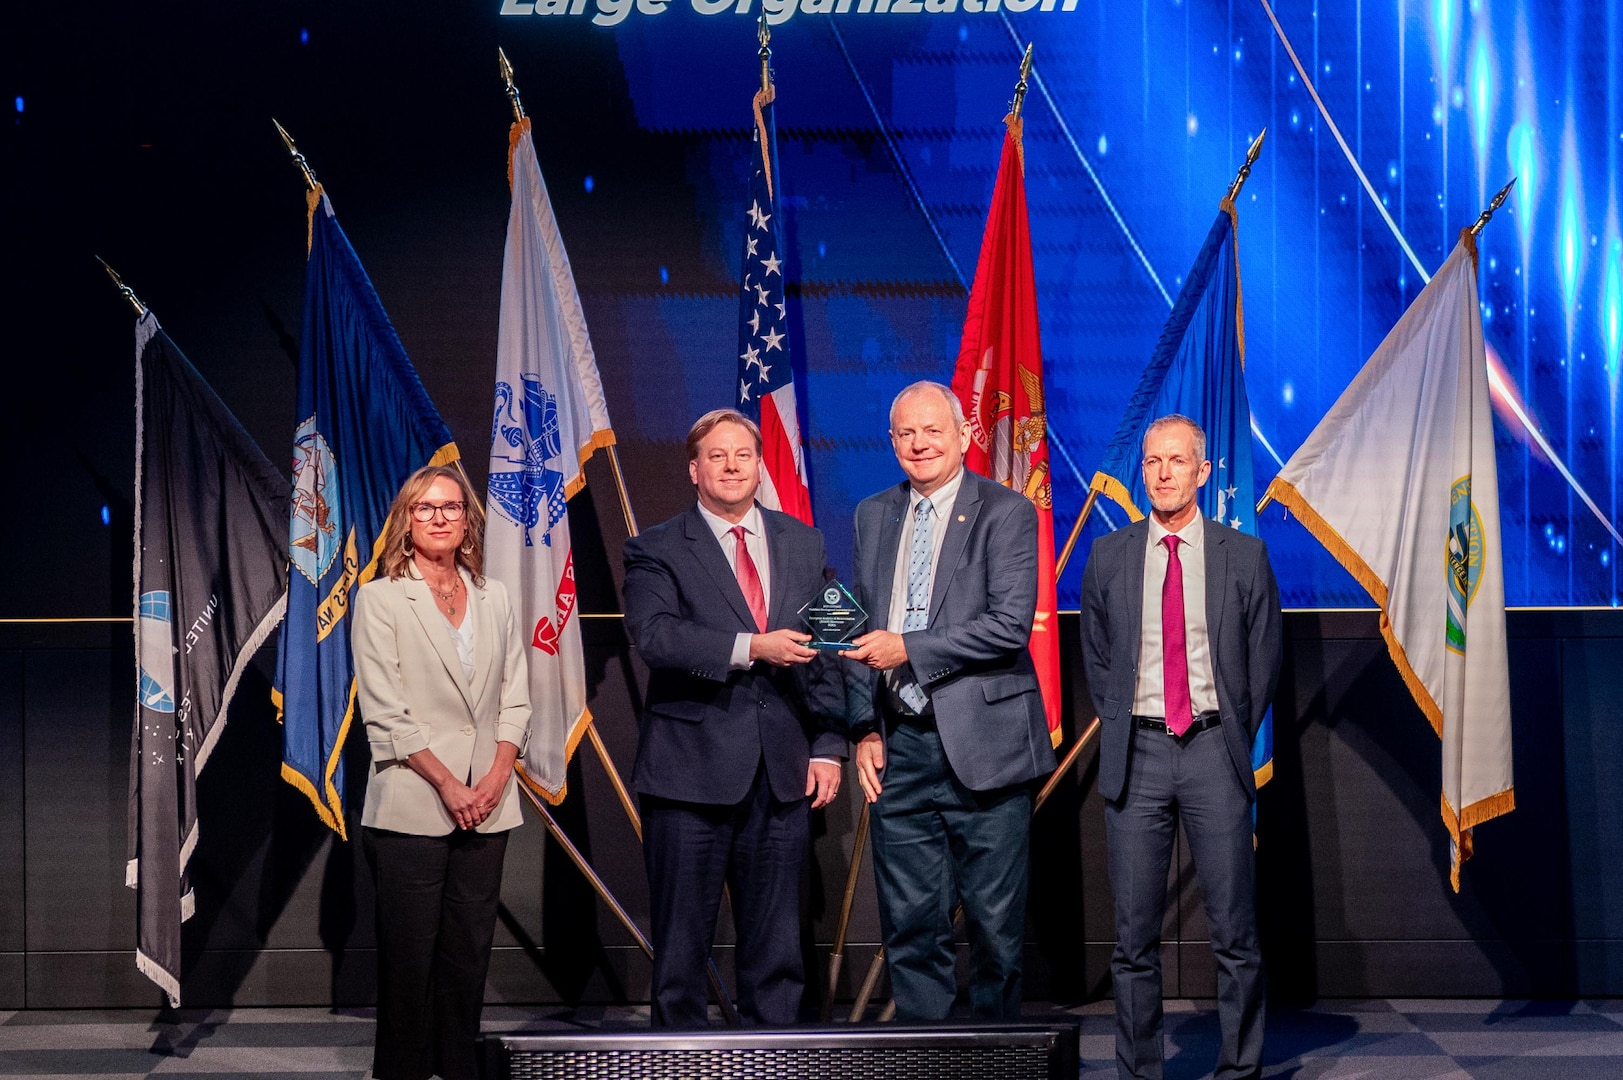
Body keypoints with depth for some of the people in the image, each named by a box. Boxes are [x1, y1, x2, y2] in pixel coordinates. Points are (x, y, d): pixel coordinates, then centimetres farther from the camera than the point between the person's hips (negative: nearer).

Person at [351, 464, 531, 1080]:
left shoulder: (493, 599, 13)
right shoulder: (380, 599, -1)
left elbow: (515, 700, 11)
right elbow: (383, 713, -7)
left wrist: (495, 778, -4)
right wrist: (447, 784, -12)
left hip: (487, 808, 4)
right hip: (412, 807, -4)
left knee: (469, 955, 5)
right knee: (410, 956, -1)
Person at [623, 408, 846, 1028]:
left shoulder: (803, 544, 14)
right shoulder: (657, 551, 1)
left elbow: (825, 650, 14)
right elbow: (653, 634, -17)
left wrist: (828, 745, 5)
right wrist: (750, 647, -25)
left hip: (781, 772, 4)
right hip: (691, 770, -3)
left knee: (777, 948, 8)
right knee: (681, 947, 2)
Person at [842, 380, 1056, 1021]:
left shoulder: (1006, 512, -3)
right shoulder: (873, 517, 14)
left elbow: (1010, 625, -13)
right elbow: (859, 629, 17)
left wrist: (908, 648, -15)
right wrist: (866, 728, 7)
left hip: (982, 744, -4)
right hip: (900, 750, 4)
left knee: (995, 923, 2)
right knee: (910, 926, 6)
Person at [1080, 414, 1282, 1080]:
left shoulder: (1244, 556, 4)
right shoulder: (1109, 557, 7)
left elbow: (1264, 658, 10)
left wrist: (1234, 739, 6)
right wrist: (1122, 731, 8)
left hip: (1213, 751, -1)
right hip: (1136, 755, 1)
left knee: (1235, 934, -1)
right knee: (1134, 937, 3)